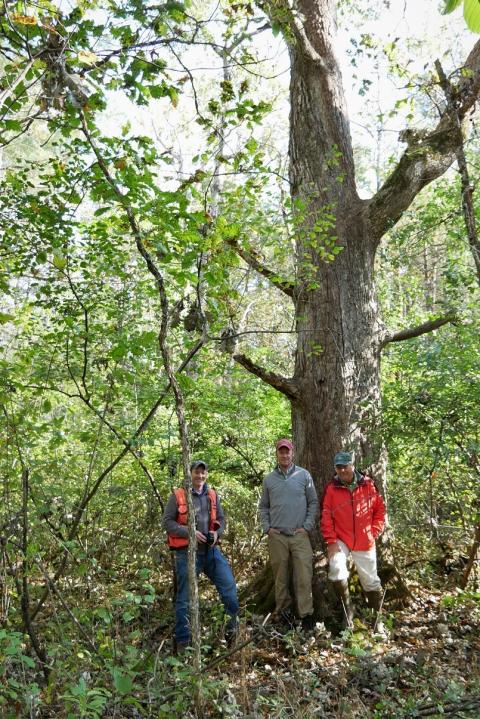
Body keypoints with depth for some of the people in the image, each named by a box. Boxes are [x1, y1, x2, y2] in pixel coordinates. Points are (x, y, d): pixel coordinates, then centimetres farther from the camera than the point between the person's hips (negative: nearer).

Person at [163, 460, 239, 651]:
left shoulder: (212, 495, 9)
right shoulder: (177, 496, -4)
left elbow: (221, 519, 16)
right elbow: (167, 522, -7)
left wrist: (216, 533, -5)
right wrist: (190, 532, -17)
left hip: (211, 550, 4)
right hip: (187, 552, -4)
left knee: (229, 586, -3)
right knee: (184, 598, 5)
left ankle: (231, 628, 15)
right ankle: (182, 641, 19)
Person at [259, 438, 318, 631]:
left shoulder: (304, 475, 1)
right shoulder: (269, 479, 6)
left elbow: (313, 502, 3)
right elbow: (263, 506, 12)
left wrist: (307, 526, -3)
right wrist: (267, 527, 1)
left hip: (300, 535, -1)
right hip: (277, 536, 2)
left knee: (304, 575, -5)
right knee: (280, 577, 9)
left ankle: (306, 613, 4)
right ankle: (283, 610, 23)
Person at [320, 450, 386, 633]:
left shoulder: (368, 484, -4)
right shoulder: (331, 489, -7)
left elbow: (380, 509, 6)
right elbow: (326, 517, -7)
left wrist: (374, 531, 0)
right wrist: (331, 541, -12)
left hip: (365, 542, 1)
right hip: (341, 540, -1)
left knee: (370, 580, 10)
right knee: (336, 568, -24)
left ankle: (377, 617, 31)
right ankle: (347, 608, 0)